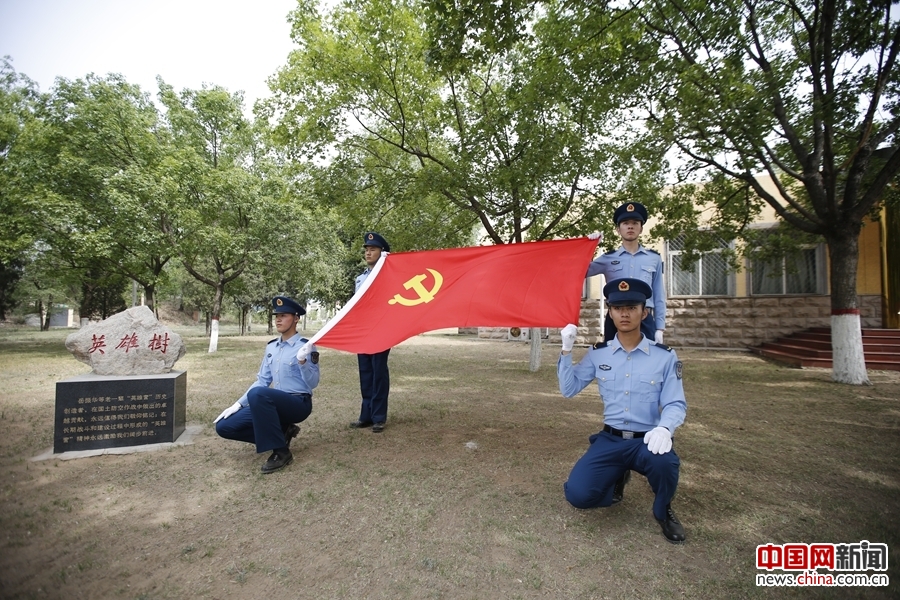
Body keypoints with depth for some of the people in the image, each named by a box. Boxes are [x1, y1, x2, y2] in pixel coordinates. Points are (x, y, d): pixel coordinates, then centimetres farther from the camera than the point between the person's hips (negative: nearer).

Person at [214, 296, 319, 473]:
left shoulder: (305, 346, -10)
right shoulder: (271, 347, 10)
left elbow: (312, 384, -14)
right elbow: (262, 380, 14)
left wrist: (302, 361, -30)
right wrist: (239, 404, 5)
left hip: (299, 404, -7)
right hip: (274, 403, 7)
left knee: (257, 394, -35)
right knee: (224, 426, -3)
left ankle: (281, 452, -22)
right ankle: (281, 432, 6)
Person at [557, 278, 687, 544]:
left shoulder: (665, 356, -3)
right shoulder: (598, 354, 3)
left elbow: (676, 404, -5)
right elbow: (568, 389, 6)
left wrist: (664, 428, -28)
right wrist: (566, 350, -6)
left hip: (647, 440, -2)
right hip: (610, 440, 2)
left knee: (663, 461, -38)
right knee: (578, 494, -17)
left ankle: (663, 511, 0)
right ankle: (618, 478, 21)